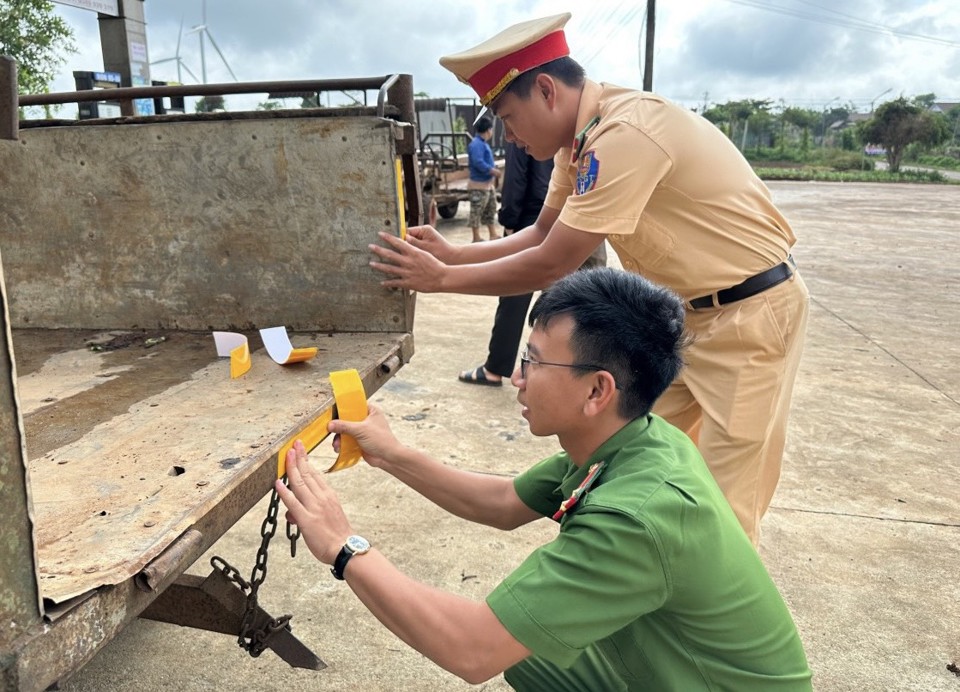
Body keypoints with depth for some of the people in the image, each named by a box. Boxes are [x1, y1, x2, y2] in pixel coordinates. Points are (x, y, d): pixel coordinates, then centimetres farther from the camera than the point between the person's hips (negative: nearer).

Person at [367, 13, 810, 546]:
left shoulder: (625, 136, -28)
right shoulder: (581, 137, 1)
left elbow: (550, 265, -25)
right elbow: (542, 235, 10)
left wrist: (442, 278, -15)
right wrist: (451, 253, -1)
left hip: (750, 311, -9)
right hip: (690, 311, 9)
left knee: (724, 502, -2)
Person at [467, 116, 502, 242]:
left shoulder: (484, 143, 13)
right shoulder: (476, 144, -18)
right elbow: (478, 163, -27)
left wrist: (494, 170, 7)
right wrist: (494, 171, -22)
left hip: (488, 183, 11)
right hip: (479, 184, -11)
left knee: (490, 210, 16)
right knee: (477, 211, -3)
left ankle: (493, 235, 25)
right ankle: (476, 238, 1)